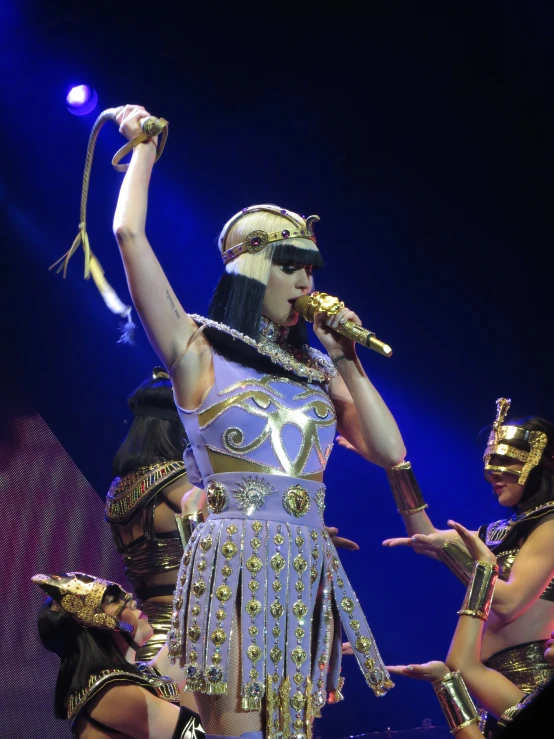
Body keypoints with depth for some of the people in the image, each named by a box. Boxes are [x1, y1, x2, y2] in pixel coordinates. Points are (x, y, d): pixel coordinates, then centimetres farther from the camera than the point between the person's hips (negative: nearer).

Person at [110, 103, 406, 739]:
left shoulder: (314, 371, 17)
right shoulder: (200, 352, 4)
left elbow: (389, 451, 9)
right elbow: (129, 234, -2)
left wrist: (346, 360, 8)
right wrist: (143, 147, 12)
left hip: (309, 568, 5)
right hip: (235, 561, -5)